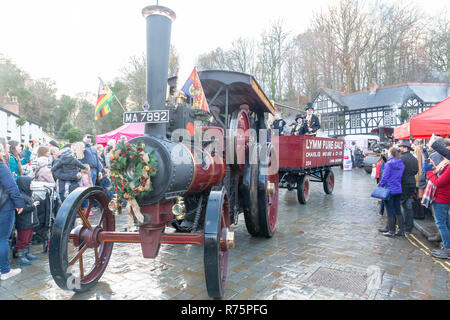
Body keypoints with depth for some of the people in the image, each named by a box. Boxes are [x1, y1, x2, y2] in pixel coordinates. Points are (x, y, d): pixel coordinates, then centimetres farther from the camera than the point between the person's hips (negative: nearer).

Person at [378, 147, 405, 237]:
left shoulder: (389, 163, -13)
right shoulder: (401, 164, 8)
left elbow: (385, 177, -15)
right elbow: (401, 176, 9)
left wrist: (381, 186, -6)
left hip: (389, 190, -7)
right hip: (398, 190, 7)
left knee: (390, 211, 2)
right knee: (398, 210, 14)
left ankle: (391, 231, 8)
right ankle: (401, 230, 18)